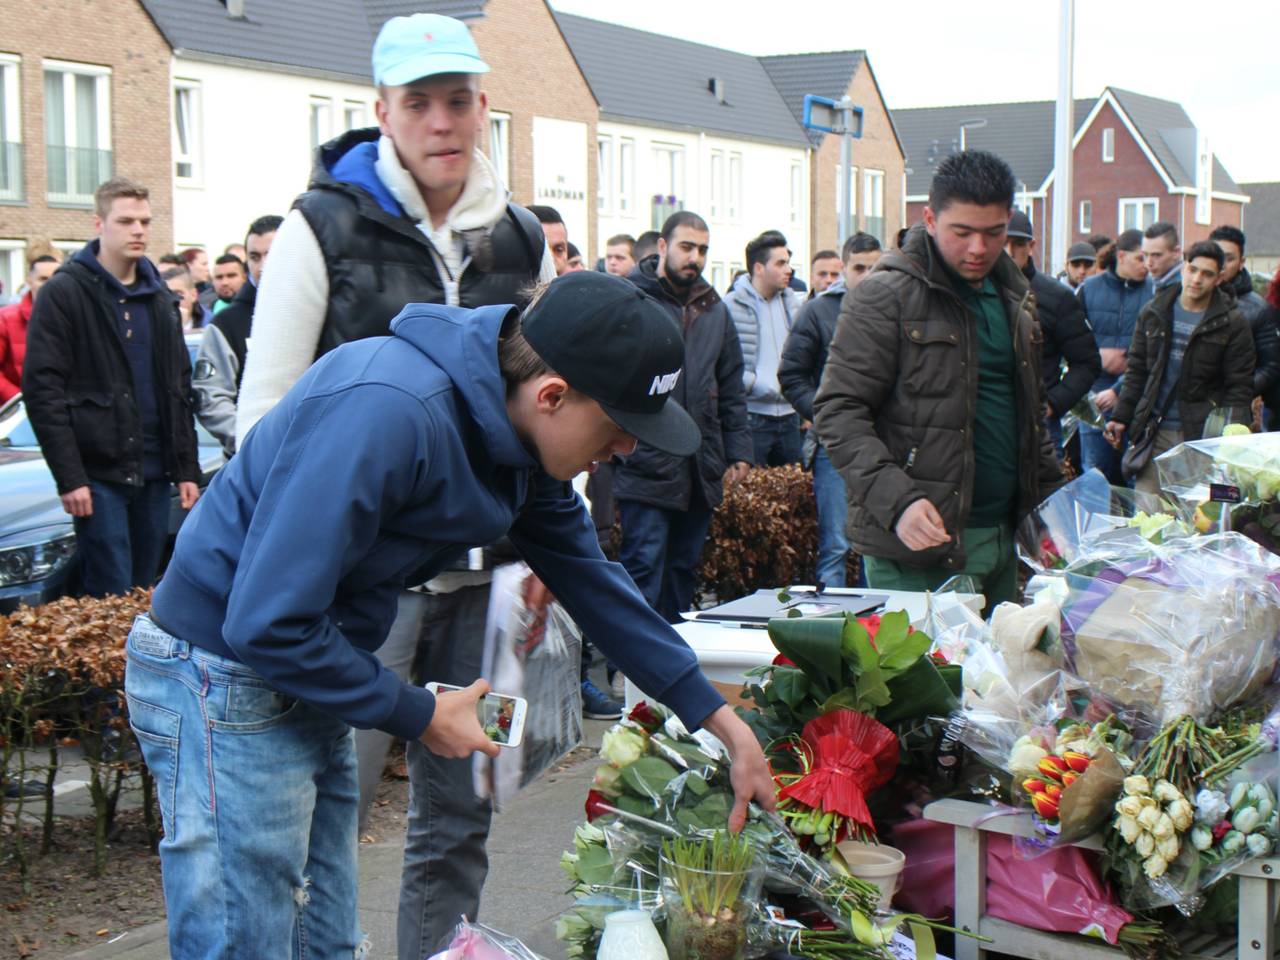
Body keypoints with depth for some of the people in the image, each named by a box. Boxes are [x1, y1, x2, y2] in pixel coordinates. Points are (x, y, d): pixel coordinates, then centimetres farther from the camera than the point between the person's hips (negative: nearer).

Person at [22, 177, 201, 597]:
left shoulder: (158, 296, 14)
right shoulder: (63, 293, -5)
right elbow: (42, 390, -10)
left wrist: (187, 468, 9)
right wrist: (69, 478, -16)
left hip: (153, 472, 6)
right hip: (97, 473, -6)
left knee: (147, 592, 9)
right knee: (112, 597, -7)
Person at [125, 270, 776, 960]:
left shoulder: (520, 435, 0)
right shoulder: (386, 412, -30)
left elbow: (589, 578, 13)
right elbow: (267, 623, -30)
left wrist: (715, 717, 13)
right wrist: (418, 716, -17)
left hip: (311, 682, 9)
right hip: (224, 680, -9)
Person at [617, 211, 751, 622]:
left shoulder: (714, 310, 17)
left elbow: (732, 388, 20)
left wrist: (738, 451, 13)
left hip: (701, 471, 6)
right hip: (646, 464, -6)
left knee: (684, 567, 12)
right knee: (644, 567, -9)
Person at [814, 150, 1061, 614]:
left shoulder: (1014, 297, 16)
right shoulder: (885, 296, -8)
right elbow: (839, 413, -14)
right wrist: (897, 501, -25)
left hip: (1005, 537, 7)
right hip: (917, 549, -7)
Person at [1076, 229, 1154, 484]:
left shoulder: (1153, 293, 0)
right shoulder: (1089, 289, 4)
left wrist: (1118, 390, -13)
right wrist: (1096, 355, -10)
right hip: (1094, 395, 1)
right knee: (1095, 471, 2)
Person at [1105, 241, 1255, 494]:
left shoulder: (1232, 324, 0)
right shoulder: (1154, 312, 10)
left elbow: (1239, 388, -1)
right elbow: (1137, 371, 15)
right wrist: (1121, 417, 6)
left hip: (1202, 435, -3)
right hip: (1155, 433, 3)